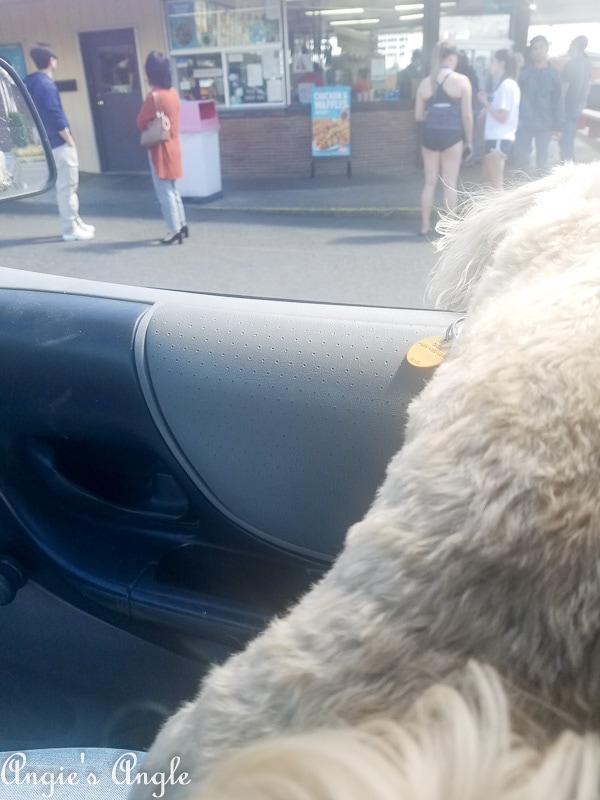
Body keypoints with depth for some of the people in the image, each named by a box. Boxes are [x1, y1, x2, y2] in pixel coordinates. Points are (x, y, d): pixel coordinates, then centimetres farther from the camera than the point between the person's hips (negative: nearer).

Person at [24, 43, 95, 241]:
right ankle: (70, 229, 2)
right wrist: (70, 141, -11)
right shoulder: (45, 84, -17)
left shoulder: (32, 82, 12)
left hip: (52, 143, 10)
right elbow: (55, 117, -21)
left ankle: (76, 222, 25)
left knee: (68, 185, 17)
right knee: (67, 187, -4)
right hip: (59, 143, -10)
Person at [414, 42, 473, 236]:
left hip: (429, 134, 3)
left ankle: (425, 226, 12)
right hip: (452, 134, -3)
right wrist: (469, 141, 6)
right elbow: (467, 115, -3)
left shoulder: (425, 82, 8)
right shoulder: (462, 80, -1)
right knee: (450, 184, 3)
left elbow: (418, 116, 9)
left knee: (430, 182, 10)